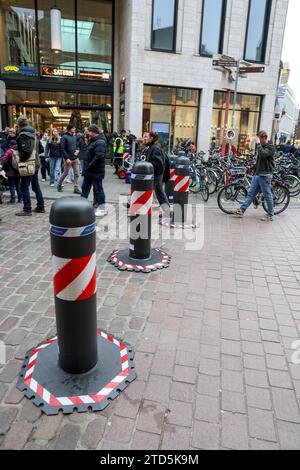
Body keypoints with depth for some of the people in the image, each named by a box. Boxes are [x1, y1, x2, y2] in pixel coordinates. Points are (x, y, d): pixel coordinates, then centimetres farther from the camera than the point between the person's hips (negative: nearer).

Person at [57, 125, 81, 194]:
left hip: (75, 158, 6)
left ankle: (76, 188, 6)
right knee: (65, 173, 6)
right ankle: (59, 185, 25)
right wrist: (67, 158, -19)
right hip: (68, 159, -5)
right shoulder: (64, 137, -8)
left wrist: (77, 150, -3)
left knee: (76, 174, 2)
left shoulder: (74, 137, 10)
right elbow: (63, 149, -13)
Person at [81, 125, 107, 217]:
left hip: (96, 171, -10)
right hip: (89, 171, 10)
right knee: (85, 188, 17)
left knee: (98, 189, -1)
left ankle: (102, 209, 8)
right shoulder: (93, 140, 14)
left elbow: (98, 157, -28)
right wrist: (86, 167, 12)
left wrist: (89, 167, -21)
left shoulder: (100, 142, -19)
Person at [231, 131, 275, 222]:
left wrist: (258, 143, -19)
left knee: (267, 195, -1)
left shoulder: (270, 147, -10)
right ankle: (241, 211, 8)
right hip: (257, 174, 9)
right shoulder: (262, 146, 16)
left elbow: (262, 154, -29)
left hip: (265, 175, -8)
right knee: (251, 193, 7)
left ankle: (270, 215, 9)